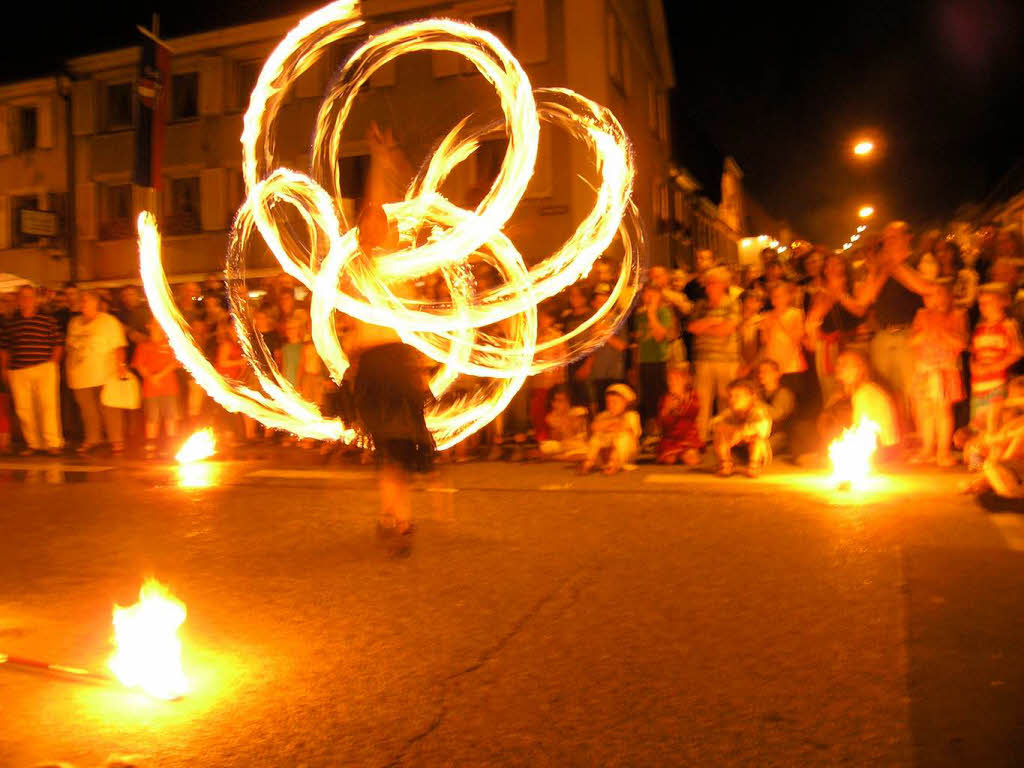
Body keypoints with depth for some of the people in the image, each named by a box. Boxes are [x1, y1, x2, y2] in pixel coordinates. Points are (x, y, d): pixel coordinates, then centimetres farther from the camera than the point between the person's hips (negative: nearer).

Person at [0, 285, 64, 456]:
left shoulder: (47, 320, 4)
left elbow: (57, 344, 5)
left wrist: (54, 363, -4)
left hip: (44, 368, -3)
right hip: (17, 371, 3)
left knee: (48, 404, -9)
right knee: (23, 408, 3)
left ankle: (52, 443, -6)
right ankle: (33, 443, 13)